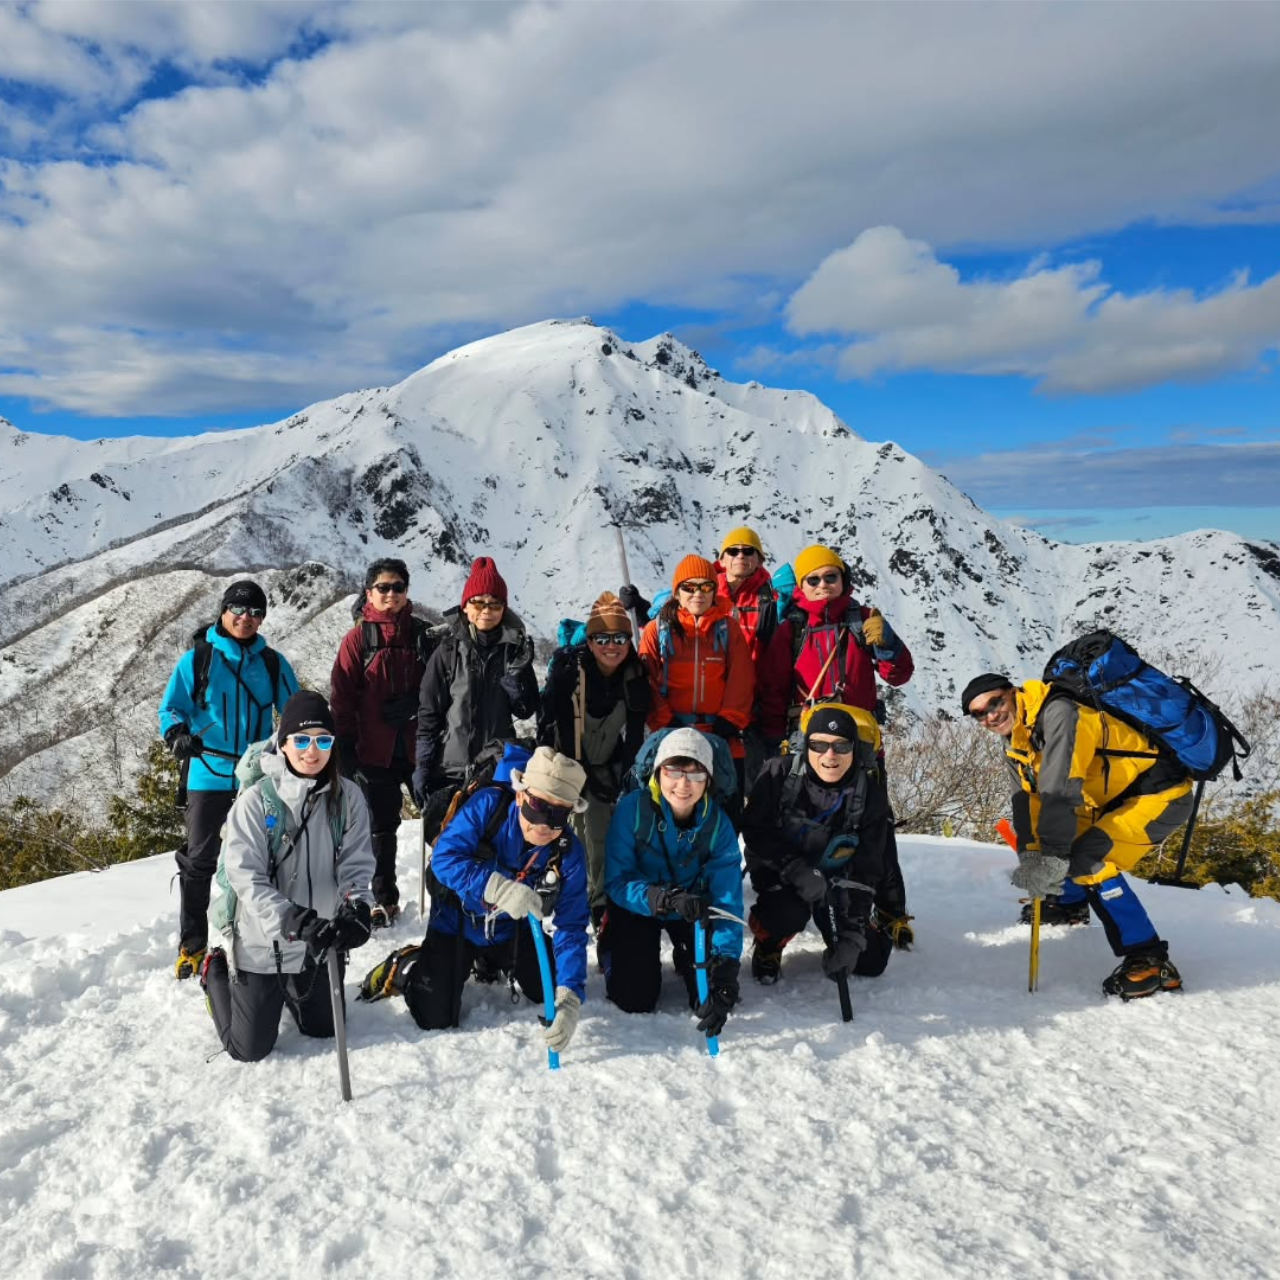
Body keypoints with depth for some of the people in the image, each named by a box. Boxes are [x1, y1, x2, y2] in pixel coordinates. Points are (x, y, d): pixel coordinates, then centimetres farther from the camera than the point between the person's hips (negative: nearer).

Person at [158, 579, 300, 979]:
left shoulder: (272, 663, 6)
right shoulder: (197, 659, 0)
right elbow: (171, 706, 2)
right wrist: (176, 733, -19)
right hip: (208, 776, -2)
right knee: (198, 861, 3)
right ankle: (192, 945, 17)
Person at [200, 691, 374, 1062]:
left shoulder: (348, 798, -10)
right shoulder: (255, 801, -18)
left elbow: (356, 864, -11)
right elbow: (245, 876, -21)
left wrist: (355, 908, -30)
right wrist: (289, 918, -35)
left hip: (318, 946, 3)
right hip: (262, 946, -3)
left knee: (323, 1031, 21)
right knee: (250, 1050, 13)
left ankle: (287, 993, 50)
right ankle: (217, 974, 38)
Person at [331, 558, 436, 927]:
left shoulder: (422, 634, 5)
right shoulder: (358, 638, -1)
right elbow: (341, 696, -2)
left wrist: (414, 704, -11)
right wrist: (345, 746, -7)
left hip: (419, 745, 1)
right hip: (375, 749, -1)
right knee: (381, 826, 10)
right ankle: (384, 900, 24)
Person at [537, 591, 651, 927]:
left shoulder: (636, 676, -9)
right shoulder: (567, 667, -19)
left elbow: (635, 731, -1)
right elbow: (547, 720, -15)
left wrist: (623, 771, -4)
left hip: (603, 766, 2)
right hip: (565, 762, -2)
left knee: (601, 837, 3)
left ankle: (599, 902, 18)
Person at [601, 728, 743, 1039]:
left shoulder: (718, 824, -22)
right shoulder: (633, 808, -27)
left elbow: (728, 900, -25)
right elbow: (616, 882, -26)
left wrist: (725, 966, -38)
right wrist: (665, 898, -44)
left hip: (694, 909, 1)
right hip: (638, 908, -1)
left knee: (711, 999, -10)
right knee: (634, 1000, -10)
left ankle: (684, 957, 23)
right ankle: (613, 949, 22)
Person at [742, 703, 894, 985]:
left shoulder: (870, 796, -16)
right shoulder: (780, 772, -21)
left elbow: (865, 871, -14)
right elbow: (754, 832, -17)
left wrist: (853, 932, -22)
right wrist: (796, 869, -32)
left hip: (834, 879, 3)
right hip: (777, 870, -3)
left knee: (869, 961, -3)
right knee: (788, 914, -35)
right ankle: (768, 947, 2)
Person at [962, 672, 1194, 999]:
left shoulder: (1058, 714, -27)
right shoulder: (1015, 745, 3)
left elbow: (1061, 790, -34)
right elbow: (1028, 800, 0)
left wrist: (1052, 860, -34)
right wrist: (1029, 854, -14)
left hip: (1163, 793, -10)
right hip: (1119, 798, 10)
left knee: (1088, 861, -23)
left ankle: (1150, 961, -14)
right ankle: (1068, 900, 43)